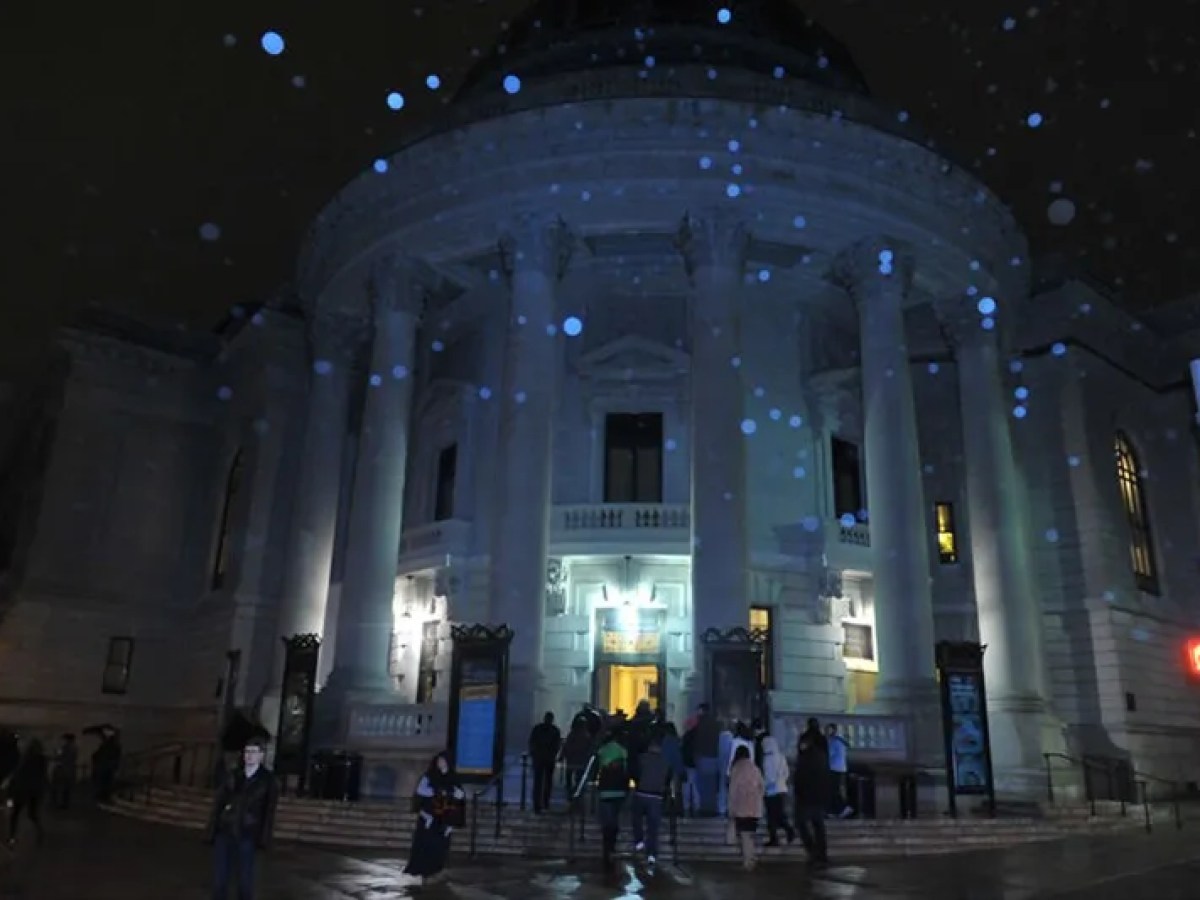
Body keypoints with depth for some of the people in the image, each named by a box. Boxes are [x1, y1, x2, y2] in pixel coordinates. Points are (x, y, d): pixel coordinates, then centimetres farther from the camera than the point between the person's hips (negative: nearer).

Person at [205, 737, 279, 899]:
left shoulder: (268, 780, 0)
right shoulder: (233, 775, 6)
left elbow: (269, 811, -2)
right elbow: (218, 804, 5)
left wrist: (264, 839, -7)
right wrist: (211, 832, -1)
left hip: (248, 837, -2)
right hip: (224, 833, 2)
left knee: (245, 880, 5)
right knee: (220, 879, 5)